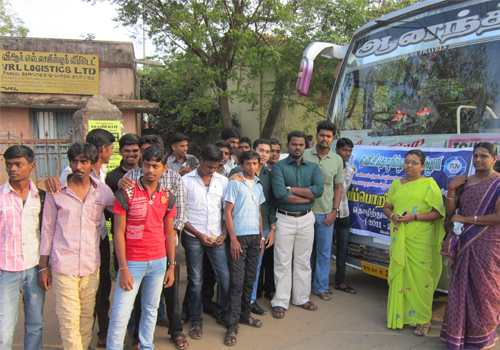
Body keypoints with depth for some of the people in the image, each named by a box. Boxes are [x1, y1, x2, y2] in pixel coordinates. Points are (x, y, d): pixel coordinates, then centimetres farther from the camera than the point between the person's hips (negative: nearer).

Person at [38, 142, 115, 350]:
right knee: (68, 319, -1)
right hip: (63, 266, -2)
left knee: (87, 316, 14)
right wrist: (43, 267, 3)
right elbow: (47, 230, 3)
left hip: (91, 265, 2)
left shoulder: (103, 191, 2)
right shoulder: (56, 191, -1)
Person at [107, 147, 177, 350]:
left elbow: (169, 233, 10)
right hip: (132, 262, -4)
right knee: (120, 314, -3)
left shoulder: (167, 197, 4)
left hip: (159, 262, 4)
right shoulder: (126, 194, -8)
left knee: (151, 309, 15)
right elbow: (119, 233, -8)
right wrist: (123, 269, -12)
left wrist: (172, 266, 8)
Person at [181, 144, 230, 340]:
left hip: (216, 237, 2)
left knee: (224, 277, 2)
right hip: (193, 237, -2)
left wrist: (224, 234, -4)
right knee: (195, 280, 6)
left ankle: (221, 314, 24)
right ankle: (196, 320, 23)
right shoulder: (186, 181, -2)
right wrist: (198, 234, -9)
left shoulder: (222, 181, 6)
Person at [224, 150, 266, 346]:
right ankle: (232, 326, 1)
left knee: (250, 279, 10)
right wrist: (233, 238, -13)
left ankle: (245, 315, 25)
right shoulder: (235, 183, -4)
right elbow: (228, 212, -8)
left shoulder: (258, 186, 14)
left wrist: (261, 237, 14)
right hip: (239, 236, -6)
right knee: (237, 282, -5)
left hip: (255, 236, 6)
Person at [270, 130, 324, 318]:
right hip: (284, 219, -3)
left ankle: (302, 298, 28)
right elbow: (280, 194, -20)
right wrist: (307, 197, -12)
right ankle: (280, 302, 14)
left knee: (303, 261, 14)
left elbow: (319, 190, -12)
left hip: (306, 219, 4)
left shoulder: (313, 167, 6)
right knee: (282, 263, 3)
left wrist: (291, 189, -16)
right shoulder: (279, 167, -5)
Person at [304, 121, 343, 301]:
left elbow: (338, 187, 9)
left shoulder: (337, 160, 4)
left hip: (326, 214, 1)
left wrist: (334, 210, 0)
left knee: (324, 252, 8)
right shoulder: (305, 155, -1)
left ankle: (322, 287, 22)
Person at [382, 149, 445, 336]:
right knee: (398, 275, 7)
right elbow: (387, 207, 17)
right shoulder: (396, 184, 14)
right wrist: (392, 216, -4)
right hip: (399, 238, 4)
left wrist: (415, 217, -16)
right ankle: (398, 315, 20)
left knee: (420, 278, -2)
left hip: (421, 240, -4)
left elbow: (438, 213, -6)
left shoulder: (429, 184, -1)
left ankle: (423, 320, 11)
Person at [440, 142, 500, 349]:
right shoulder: (465, 182, 10)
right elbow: (449, 211, 7)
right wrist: (451, 188, -6)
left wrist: (466, 219, -13)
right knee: (461, 286, 9)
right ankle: (459, 333, 23)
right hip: (465, 243, 5)